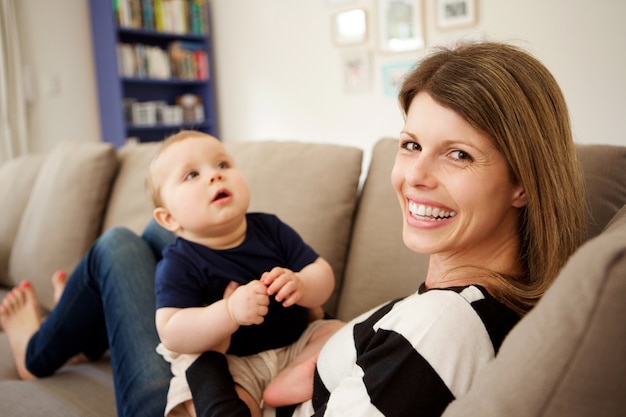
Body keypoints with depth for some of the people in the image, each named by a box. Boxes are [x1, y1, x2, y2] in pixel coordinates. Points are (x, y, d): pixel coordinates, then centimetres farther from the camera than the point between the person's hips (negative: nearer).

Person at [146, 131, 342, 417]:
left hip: (295, 343, 5)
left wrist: (301, 286, -27)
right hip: (226, 361, -5)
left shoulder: (271, 229, -4)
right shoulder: (178, 265, -14)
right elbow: (172, 334, -23)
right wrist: (230, 312, -38)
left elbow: (322, 273, -3)